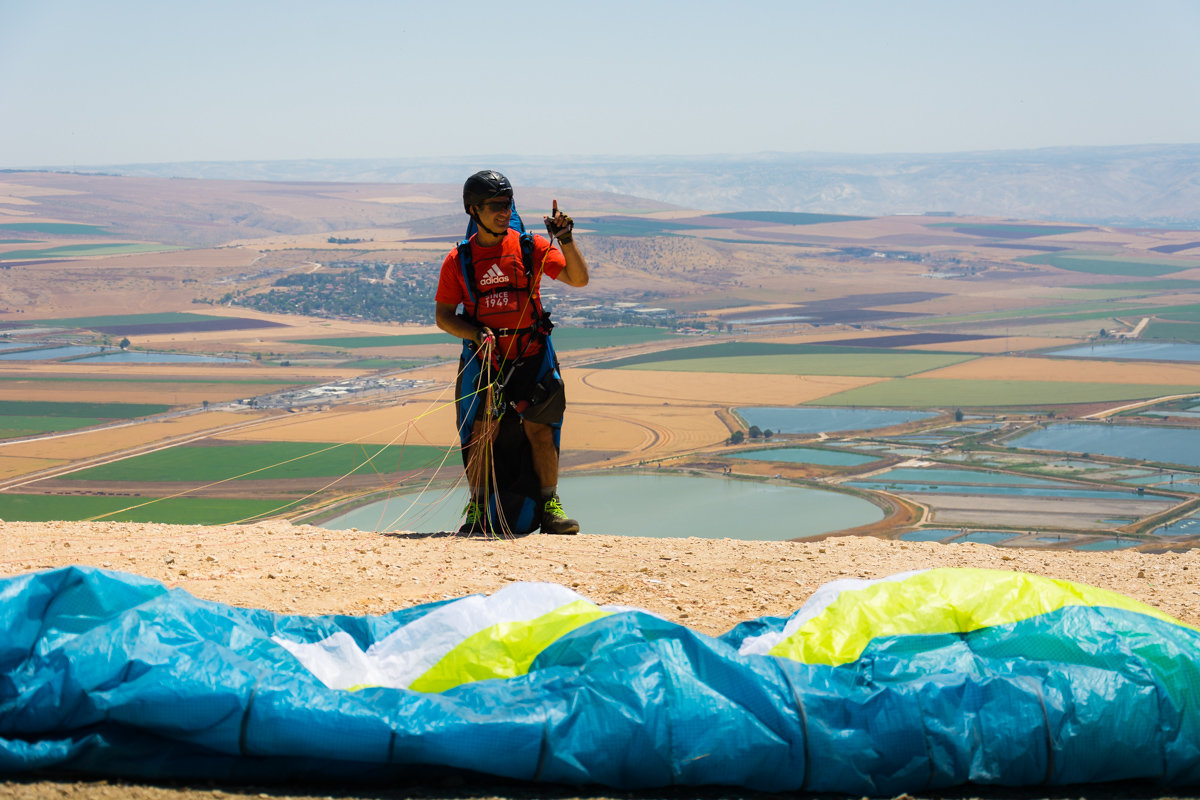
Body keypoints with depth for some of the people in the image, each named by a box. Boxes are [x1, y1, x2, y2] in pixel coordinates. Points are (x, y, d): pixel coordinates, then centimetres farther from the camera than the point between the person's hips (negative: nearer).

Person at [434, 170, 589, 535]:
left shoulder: (531, 247, 0)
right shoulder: (458, 260, 1)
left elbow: (579, 279, -6)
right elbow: (443, 315, 4)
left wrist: (566, 239, -20)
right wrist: (476, 333, -13)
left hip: (531, 357, 0)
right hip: (484, 358, 0)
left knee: (539, 428, -6)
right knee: (481, 431, -7)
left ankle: (550, 507, 4)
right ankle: (477, 510, 4)